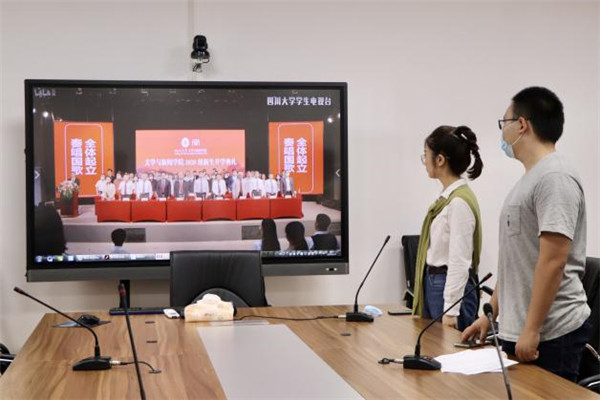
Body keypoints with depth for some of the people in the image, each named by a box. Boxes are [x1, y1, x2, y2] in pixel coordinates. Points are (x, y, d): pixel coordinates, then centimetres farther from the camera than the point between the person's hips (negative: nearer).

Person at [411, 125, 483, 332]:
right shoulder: (447, 197, 10)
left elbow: (460, 261, -20)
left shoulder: (460, 202, -18)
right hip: (433, 283, 9)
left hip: (452, 286, -9)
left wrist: (450, 311, -20)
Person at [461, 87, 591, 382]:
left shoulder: (555, 178, -15)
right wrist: (490, 315, 19)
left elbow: (553, 261, -21)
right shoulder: (528, 181, 15)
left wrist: (532, 331, -21)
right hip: (515, 332, 9)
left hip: (550, 335, -9)